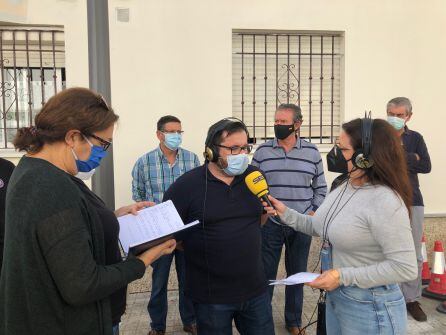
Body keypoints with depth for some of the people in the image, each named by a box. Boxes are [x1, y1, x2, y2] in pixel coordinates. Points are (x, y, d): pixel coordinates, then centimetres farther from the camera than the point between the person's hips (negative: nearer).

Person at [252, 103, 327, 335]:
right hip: (269, 223, -1)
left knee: (297, 274, 14)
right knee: (266, 273, 7)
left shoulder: (312, 152, 3)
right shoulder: (262, 151, 0)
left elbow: (320, 187, 8)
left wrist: (314, 211, -3)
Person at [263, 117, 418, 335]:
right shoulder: (342, 188, 0)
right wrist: (286, 214, 2)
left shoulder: (385, 201, -26)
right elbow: (319, 227, 13)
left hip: (371, 308, -7)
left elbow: (405, 268, -26)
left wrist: (343, 276, -26)